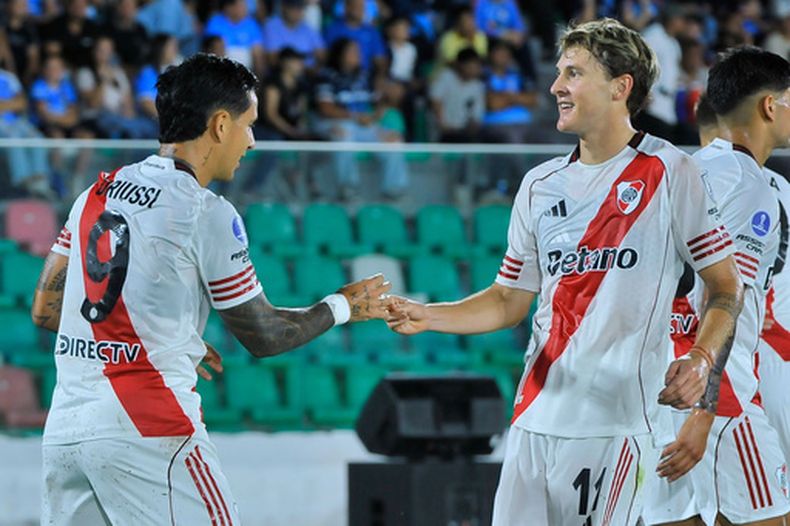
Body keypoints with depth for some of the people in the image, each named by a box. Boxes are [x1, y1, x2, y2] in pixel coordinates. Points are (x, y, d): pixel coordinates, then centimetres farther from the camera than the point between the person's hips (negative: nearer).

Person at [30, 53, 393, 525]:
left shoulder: (98, 193, 14)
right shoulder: (206, 214, -7)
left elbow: (45, 310, 19)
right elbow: (263, 336, 0)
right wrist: (342, 307, 18)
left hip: (62, 429, 7)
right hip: (147, 430, -7)